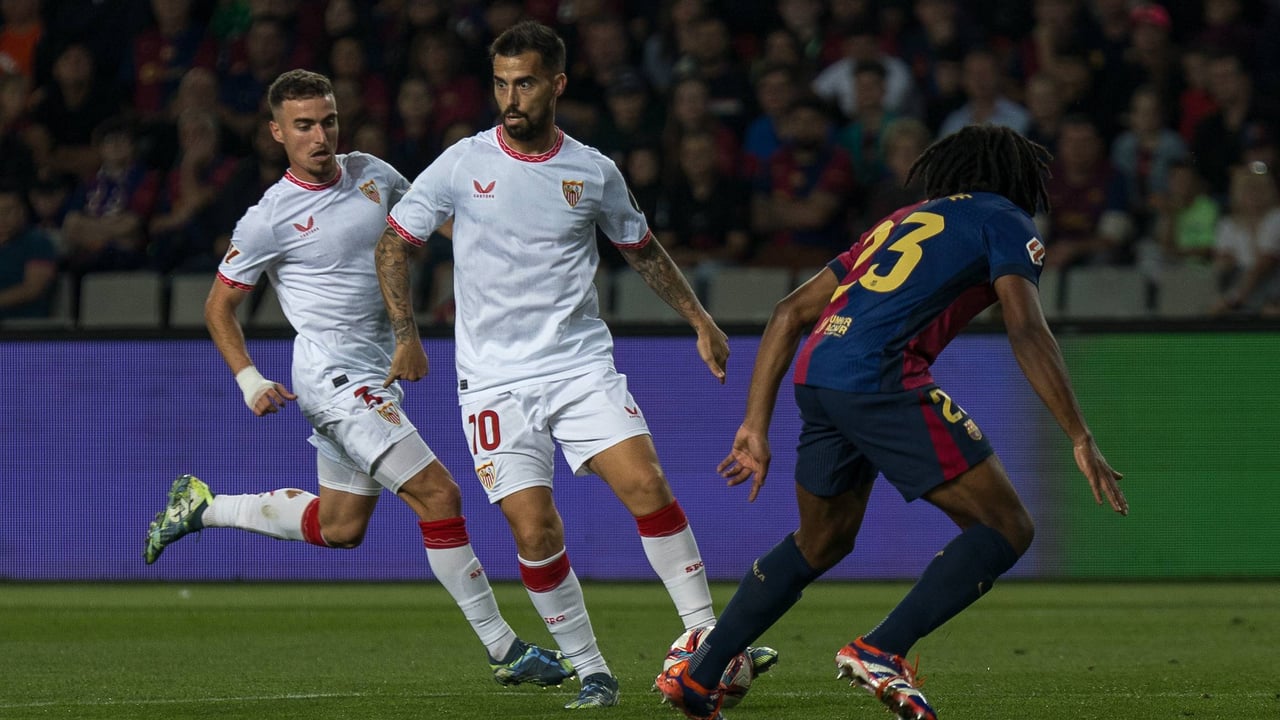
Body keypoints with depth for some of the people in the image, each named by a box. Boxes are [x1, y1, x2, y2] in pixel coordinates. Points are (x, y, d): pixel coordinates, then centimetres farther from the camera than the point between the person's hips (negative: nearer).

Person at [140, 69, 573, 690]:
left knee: (339, 525, 19)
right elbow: (219, 305, 1)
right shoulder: (270, 218, -9)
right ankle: (504, 649, -12)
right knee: (437, 494, -16)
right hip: (334, 375, -8)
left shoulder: (371, 174, 6)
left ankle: (202, 507, 34)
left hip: (374, 374, 8)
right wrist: (249, 380, -10)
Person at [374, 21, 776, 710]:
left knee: (647, 487, -17)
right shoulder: (463, 164, -2)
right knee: (535, 534, -10)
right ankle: (590, 672, 6)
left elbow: (643, 250, 20)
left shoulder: (593, 172, 3)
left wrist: (700, 321, 16)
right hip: (495, 381, -1)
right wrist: (406, 337, -1)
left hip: (582, 364, 1)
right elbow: (394, 244, 6)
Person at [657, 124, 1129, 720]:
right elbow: (1026, 331, -6)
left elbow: (790, 312, 27)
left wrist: (756, 424, 25)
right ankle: (881, 652, -12)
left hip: (815, 376, 8)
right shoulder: (1004, 222, 12)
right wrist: (1081, 440, -7)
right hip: (883, 380, -8)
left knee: (821, 543, 27)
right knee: (1007, 530, -1)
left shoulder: (904, 221, 32)